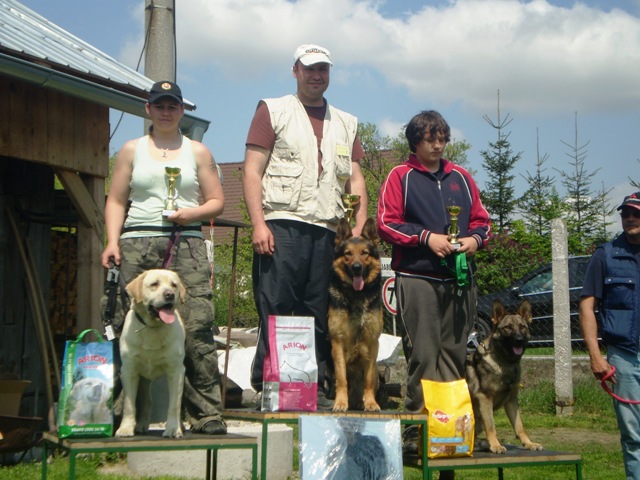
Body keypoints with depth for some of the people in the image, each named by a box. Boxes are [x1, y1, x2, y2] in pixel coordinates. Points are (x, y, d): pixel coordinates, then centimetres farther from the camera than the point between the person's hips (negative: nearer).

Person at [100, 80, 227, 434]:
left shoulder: (197, 151, 16)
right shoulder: (132, 150, 17)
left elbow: (217, 201, 14)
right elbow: (116, 201, 12)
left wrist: (192, 213, -6)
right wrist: (112, 242, -1)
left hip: (187, 244, -1)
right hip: (139, 245, 1)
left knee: (196, 327, -13)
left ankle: (207, 414, -12)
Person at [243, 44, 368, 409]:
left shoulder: (346, 123, 23)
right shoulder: (273, 111, 11)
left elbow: (356, 180, 17)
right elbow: (253, 171, 3)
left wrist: (359, 230, 4)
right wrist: (258, 223, -9)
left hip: (327, 231, 4)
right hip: (282, 225, -3)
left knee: (320, 315, 1)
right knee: (276, 310, -7)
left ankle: (316, 387, 6)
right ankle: (269, 388, -3)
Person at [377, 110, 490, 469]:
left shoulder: (461, 178, 19)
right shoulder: (401, 177, 6)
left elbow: (482, 219, 21)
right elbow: (386, 223, -1)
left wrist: (475, 239, -1)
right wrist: (426, 238, -12)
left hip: (460, 278, 4)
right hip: (417, 278, -4)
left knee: (454, 354, 4)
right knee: (423, 355, -8)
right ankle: (418, 429, -6)